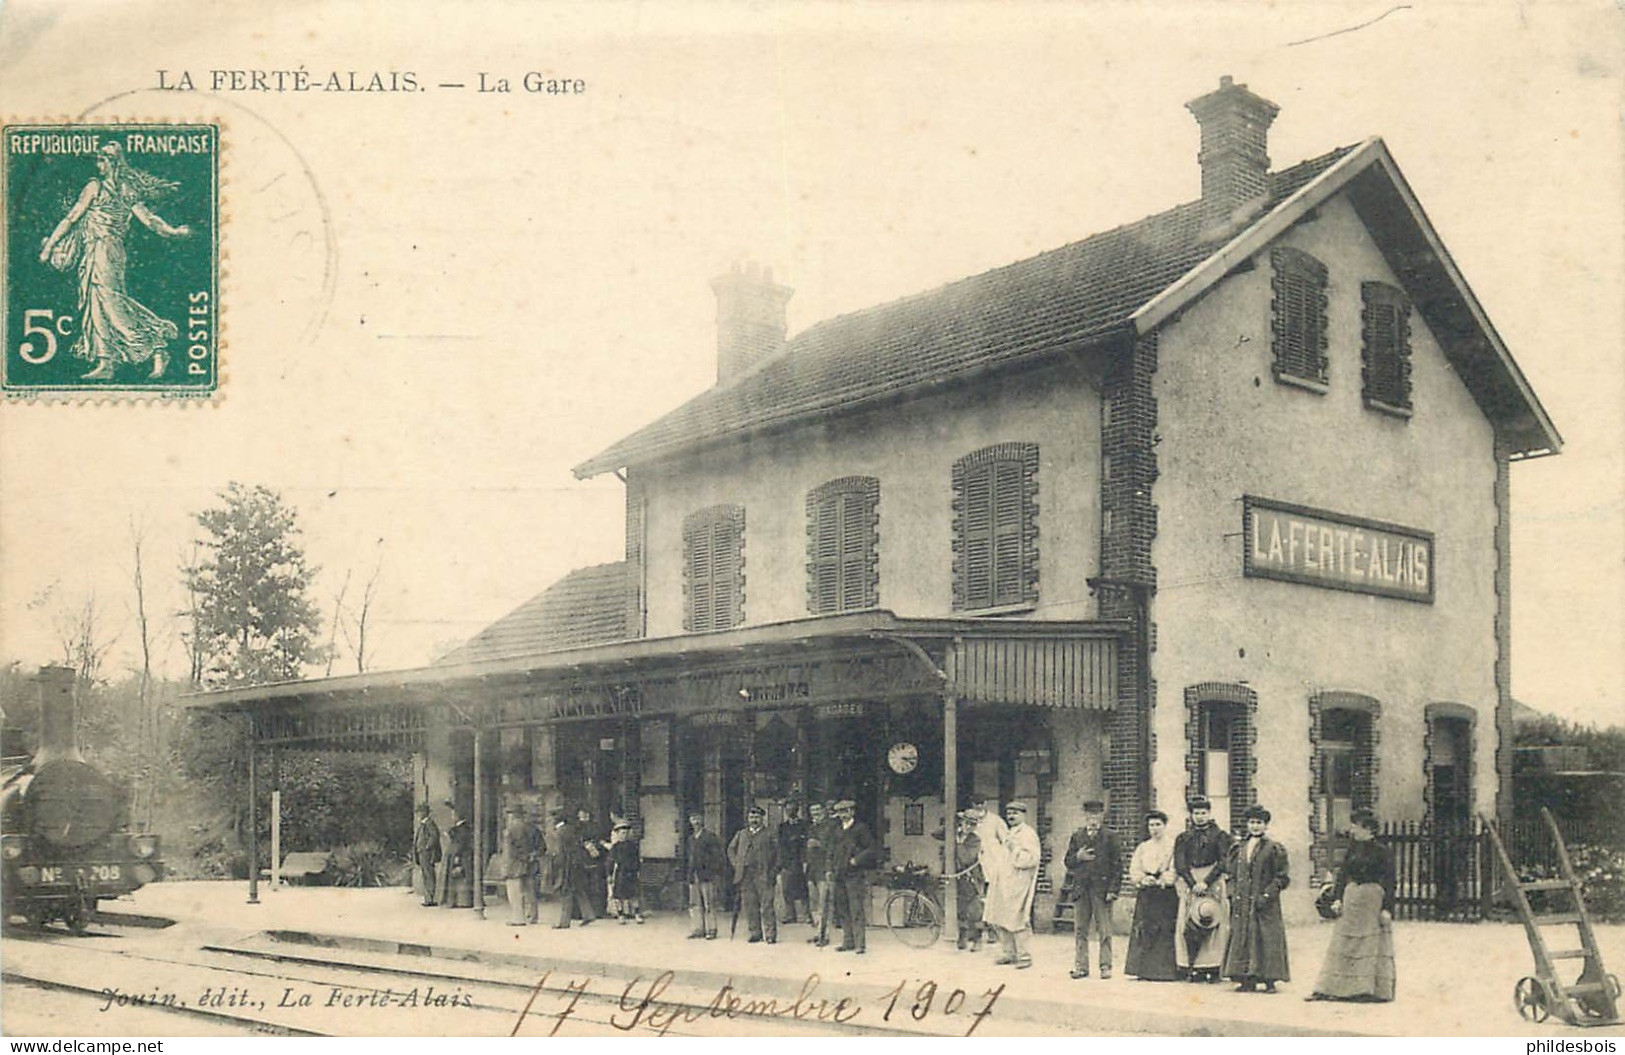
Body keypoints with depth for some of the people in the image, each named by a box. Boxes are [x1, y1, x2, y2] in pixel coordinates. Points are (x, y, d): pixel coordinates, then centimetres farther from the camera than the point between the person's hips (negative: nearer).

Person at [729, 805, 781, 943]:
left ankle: (770, 935, -5)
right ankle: (755, 933, 10)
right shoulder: (741, 834, 15)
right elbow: (731, 849, 22)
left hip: (763, 875, -3)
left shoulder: (768, 835, 5)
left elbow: (776, 854, 4)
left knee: (766, 905, -7)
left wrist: (773, 872, -5)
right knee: (749, 906, 2)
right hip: (745, 875, 3)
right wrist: (736, 864, 9)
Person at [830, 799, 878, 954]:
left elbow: (873, 849, -7)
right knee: (844, 912, 8)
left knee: (857, 911, -9)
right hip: (840, 877, 7)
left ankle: (861, 944, -6)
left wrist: (857, 860, -13)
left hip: (855, 876, -7)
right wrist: (832, 869, 15)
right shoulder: (838, 831, 18)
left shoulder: (861, 828, -3)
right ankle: (848, 942, 15)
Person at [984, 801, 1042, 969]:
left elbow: (1033, 858, -18)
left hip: (1018, 885, -9)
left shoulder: (1028, 834, -7)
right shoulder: (1008, 833, 20)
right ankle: (1010, 953, 20)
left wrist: (1015, 849, -21)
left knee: (1016, 921, -9)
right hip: (1002, 884, 9)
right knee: (999, 921, 10)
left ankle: (1024, 955, 1)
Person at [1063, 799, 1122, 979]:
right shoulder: (1077, 836, 13)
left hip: (1102, 888, -3)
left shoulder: (1110, 837, 3)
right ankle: (1081, 966, 10)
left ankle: (1105, 966, 6)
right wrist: (1078, 857, -9)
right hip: (1080, 889, 3)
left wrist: (1113, 890, -8)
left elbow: (1117, 865, 0)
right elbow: (1068, 861, 14)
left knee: (1104, 931, 0)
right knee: (1080, 930, 4)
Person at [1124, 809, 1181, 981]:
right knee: (1144, 930, -3)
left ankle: (1164, 970, -6)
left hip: (1167, 894, -4)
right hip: (1146, 895, 4)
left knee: (1165, 930, -9)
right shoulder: (1142, 848, 18)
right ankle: (1145, 970, -1)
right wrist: (1144, 879, -9)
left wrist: (1159, 880, -14)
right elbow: (1134, 870, 10)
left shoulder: (1173, 846, 4)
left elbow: (1175, 870, -5)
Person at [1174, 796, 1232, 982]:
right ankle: (1192, 967, -8)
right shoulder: (1183, 838, 15)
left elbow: (1224, 862, -3)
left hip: (1214, 883, -2)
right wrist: (1193, 884, -9)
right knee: (1189, 924, -8)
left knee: (1216, 924, -9)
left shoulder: (1220, 836, 7)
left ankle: (1213, 967, -8)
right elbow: (1180, 864, 5)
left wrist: (1206, 882, -13)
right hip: (1190, 884, 2)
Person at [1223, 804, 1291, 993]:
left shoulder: (1274, 849, -2)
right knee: (1242, 938, 2)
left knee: (1267, 939, -6)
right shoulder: (1240, 848, 13)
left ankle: (1269, 980, -1)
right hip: (1242, 903, 5)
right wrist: (1233, 894, 7)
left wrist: (1267, 895, -14)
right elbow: (1231, 873, 19)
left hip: (1265, 905, -5)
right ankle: (1248, 980, 6)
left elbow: (1281, 878, -5)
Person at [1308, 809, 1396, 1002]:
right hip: (1351, 899, 6)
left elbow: (1389, 882, -8)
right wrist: (1337, 898, -2)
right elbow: (1342, 874, 9)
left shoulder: (1382, 852, -7)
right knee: (1343, 943, 6)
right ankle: (1328, 989, 8)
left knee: (1372, 946, 1)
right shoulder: (1353, 849, 10)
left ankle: (1375, 990, 9)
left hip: (1372, 901, -6)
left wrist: (1387, 909, -14)